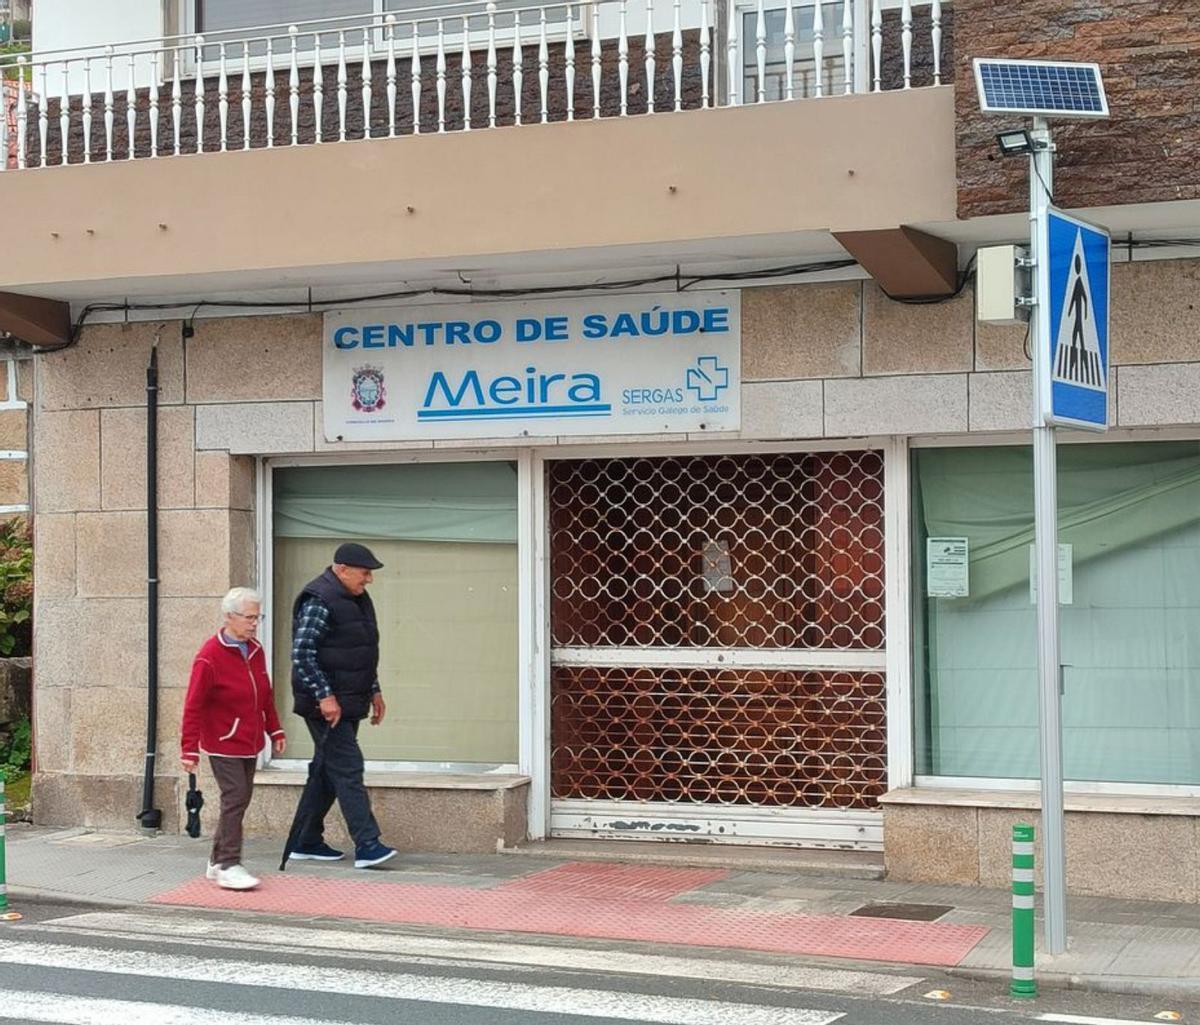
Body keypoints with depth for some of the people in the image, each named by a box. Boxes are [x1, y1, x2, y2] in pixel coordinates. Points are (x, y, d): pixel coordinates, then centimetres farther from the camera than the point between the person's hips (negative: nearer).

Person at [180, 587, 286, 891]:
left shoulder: (255, 651, 7)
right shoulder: (209, 656, -16)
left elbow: (265, 696, 18)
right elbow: (193, 706, -16)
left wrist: (275, 730, 17)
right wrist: (189, 749, -18)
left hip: (249, 743, 7)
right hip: (223, 743, -7)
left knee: (240, 800, 10)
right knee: (235, 798, -12)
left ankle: (218, 861, 22)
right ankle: (228, 866, -7)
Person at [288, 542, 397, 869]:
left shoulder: (358, 599, 15)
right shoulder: (319, 601, -15)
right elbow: (302, 655, -20)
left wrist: (374, 691, 22)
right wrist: (324, 696, -23)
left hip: (349, 703, 10)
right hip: (327, 704, -10)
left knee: (327, 771, 13)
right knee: (347, 770, -12)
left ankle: (306, 842, 21)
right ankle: (367, 845, -14)